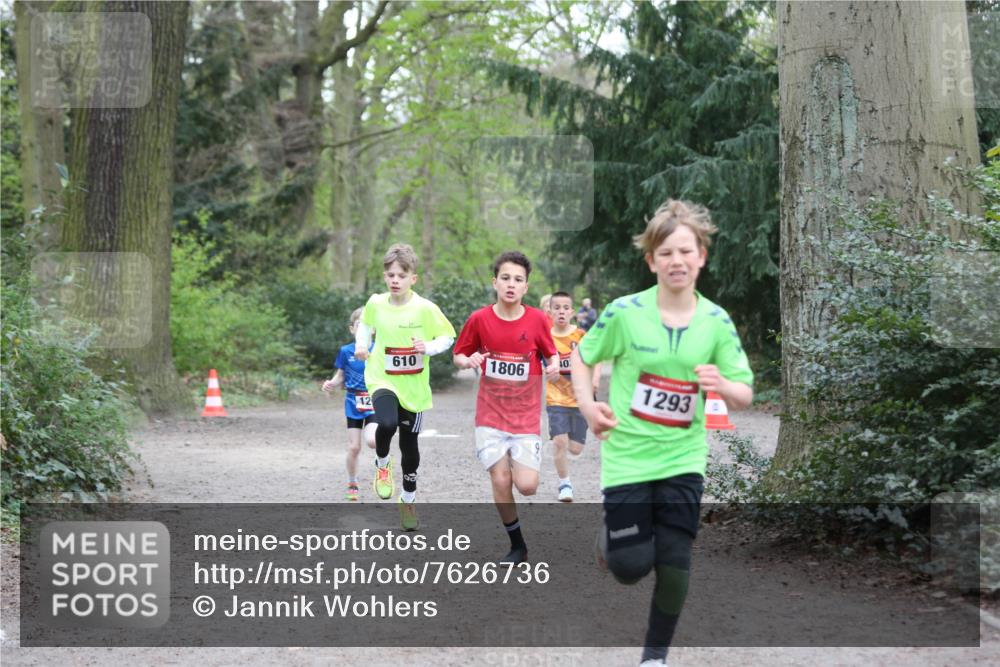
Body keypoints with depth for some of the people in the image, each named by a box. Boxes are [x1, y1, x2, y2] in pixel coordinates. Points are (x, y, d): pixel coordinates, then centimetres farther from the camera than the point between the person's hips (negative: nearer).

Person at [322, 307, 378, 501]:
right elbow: (341, 377, 8)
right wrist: (331, 384, -11)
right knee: (354, 447, 1)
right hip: (354, 405, 1)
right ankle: (352, 485, 19)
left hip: (374, 404, -1)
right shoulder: (346, 351, 0)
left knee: (372, 440, -23)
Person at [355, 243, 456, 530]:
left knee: (409, 444, 10)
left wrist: (429, 347, -22)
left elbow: (448, 337, -4)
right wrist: (362, 345, 1)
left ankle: (408, 501, 32)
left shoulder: (425, 309, -14)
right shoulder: (376, 303, -5)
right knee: (386, 424, -30)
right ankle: (382, 465, 2)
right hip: (382, 380, 0)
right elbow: (365, 323, 17)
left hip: (414, 387, 0)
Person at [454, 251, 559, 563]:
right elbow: (458, 356, 6)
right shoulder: (479, 319, -6)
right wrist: (469, 361, -16)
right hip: (491, 414, 0)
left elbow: (551, 354, 7)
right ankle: (517, 546, 15)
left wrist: (554, 365, -16)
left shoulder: (537, 320, -6)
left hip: (526, 416, 0)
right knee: (501, 482, -5)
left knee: (526, 486, -11)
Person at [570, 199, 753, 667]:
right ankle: (613, 533, 36)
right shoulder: (624, 312, -10)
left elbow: (745, 396, 0)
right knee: (631, 568, -1)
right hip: (628, 457, -2)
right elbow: (581, 357, 4)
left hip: (682, 460, 2)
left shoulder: (716, 322, -4)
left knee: (674, 565, -2)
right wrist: (587, 405, -12)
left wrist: (724, 386, -23)